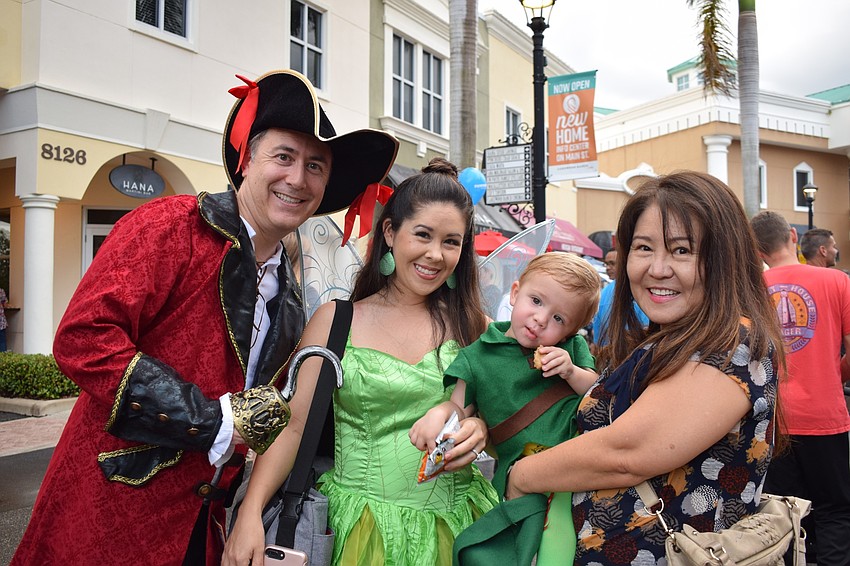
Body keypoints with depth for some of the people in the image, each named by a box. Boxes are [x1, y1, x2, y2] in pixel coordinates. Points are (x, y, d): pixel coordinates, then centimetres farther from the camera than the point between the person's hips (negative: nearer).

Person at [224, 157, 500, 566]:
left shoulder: (472, 325, -1)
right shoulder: (334, 320, -5)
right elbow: (293, 426, -7)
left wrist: (479, 430, -15)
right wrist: (250, 513, -18)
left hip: (453, 523, 2)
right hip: (361, 527, -1)